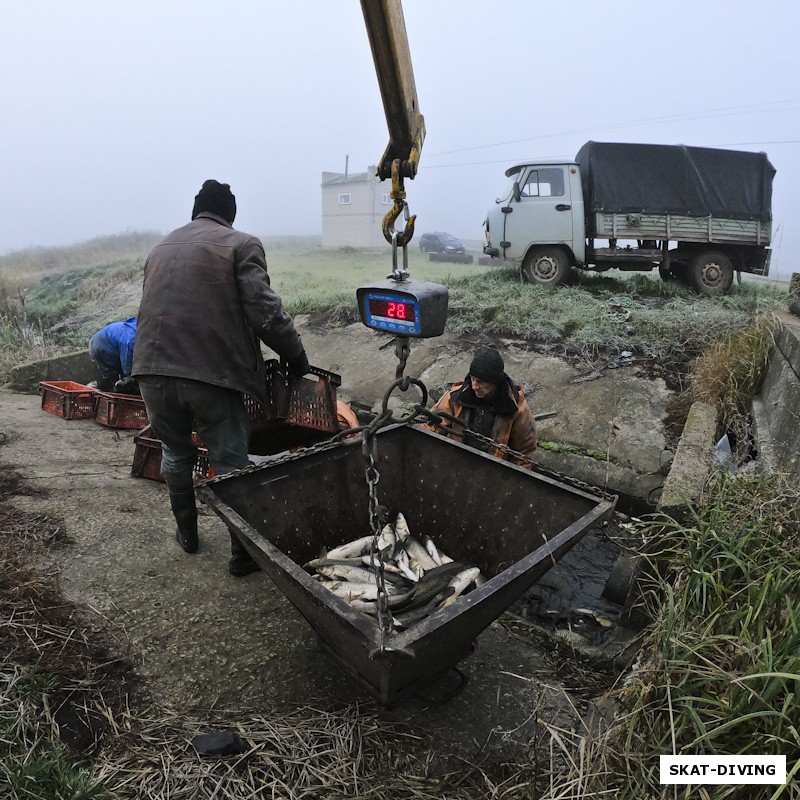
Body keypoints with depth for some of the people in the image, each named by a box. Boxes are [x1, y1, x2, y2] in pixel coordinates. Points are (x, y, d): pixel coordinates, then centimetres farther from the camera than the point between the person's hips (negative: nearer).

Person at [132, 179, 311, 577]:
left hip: (153, 370, 5)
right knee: (231, 465, 7)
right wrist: (296, 356, 0)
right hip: (213, 373, -5)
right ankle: (243, 553, 18)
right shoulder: (241, 244, 3)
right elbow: (265, 311, -10)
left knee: (176, 453, 23)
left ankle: (187, 532, 39)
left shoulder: (161, 248, 21)